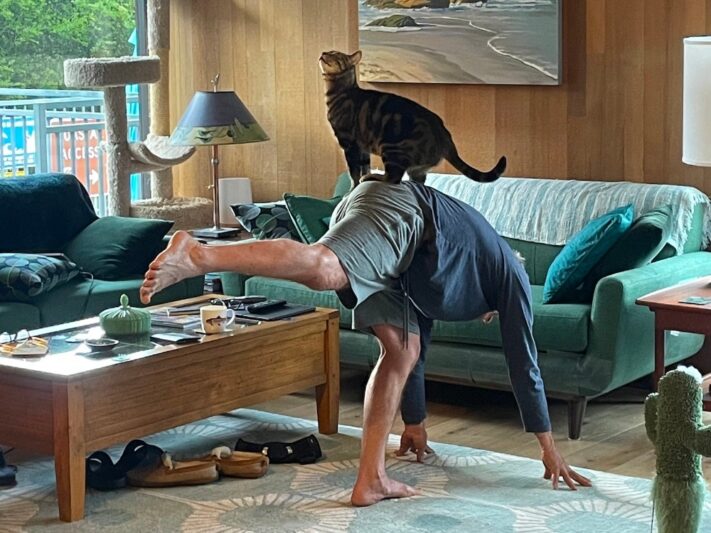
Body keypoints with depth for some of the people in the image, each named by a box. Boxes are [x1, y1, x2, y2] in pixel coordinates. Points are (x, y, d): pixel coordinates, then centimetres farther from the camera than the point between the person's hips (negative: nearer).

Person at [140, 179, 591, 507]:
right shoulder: (512, 276, 26)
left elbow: (415, 349, 47)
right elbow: (524, 363, 24)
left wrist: (415, 423, 56)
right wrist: (550, 451, 29)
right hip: (398, 210, -7)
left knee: (402, 348, 9)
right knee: (322, 269, -35)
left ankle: (371, 479, 2)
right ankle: (196, 256, -56)